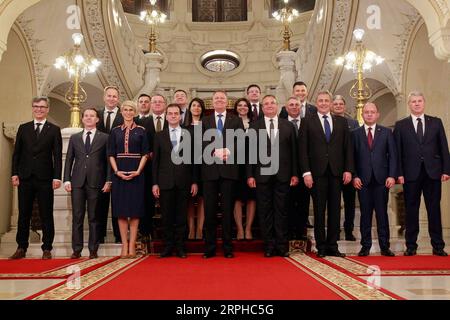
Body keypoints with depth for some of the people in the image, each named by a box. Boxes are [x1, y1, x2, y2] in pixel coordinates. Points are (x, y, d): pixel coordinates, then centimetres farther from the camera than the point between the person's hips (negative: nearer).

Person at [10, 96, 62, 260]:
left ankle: (47, 248, 11)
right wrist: (14, 173, 1)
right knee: (23, 214, 9)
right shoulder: (23, 128, 11)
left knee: (46, 215, 3)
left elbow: (57, 155, -1)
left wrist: (57, 177, -9)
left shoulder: (54, 130, 3)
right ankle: (21, 248, 18)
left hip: (45, 179, -2)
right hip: (25, 178, 3)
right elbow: (16, 153, 10)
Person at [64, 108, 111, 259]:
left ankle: (93, 250, 9)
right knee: (77, 217, 2)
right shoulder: (74, 138, 15)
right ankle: (76, 250, 10)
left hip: (96, 182, -2)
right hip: (77, 182, 2)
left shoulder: (104, 138, 7)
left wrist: (108, 181, -4)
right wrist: (67, 180, 3)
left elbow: (108, 160, 3)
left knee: (94, 217, 2)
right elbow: (69, 160, 12)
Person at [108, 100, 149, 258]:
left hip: (136, 173, -2)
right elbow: (111, 155, 6)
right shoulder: (115, 131, 10)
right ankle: (124, 245, 9)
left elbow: (145, 154, 1)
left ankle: (132, 245, 6)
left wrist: (138, 171, -12)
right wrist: (117, 171, -8)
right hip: (119, 173, 2)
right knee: (121, 211, 2)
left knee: (135, 210, 0)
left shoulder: (141, 131, 5)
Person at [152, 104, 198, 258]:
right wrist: (155, 183, 0)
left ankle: (180, 247, 14)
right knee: (166, 216, 4)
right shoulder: (159, 136, 8)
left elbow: (193, 159, 5)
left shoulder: (189, 134, 7)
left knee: (181, 216, 4)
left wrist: (194, 181, 0)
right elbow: (155, 160, 6)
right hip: (165, 181, 1)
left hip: (183, 182, 0)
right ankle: (168, 246, 15)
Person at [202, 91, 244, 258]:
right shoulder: (205, 121, 12)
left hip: (229, 169, 0)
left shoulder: (236, 121, 12)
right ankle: (209, 248, 10)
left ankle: (228, 248, 11)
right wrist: (216, 152, -15)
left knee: (228, 209, 4)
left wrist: (228, 151, -15)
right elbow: (202, 143, 1)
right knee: (210, 209, 2)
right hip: (210, 169, 1)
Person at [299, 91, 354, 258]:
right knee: (319, 210, 3)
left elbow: (348, 147, 9)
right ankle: (321, 247, 12)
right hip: (317, 172, -2)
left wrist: (348, 169, 0)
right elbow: (303, 149, -1)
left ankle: (332, 246, 15)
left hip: (336, 172, 3)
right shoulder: (307, 122, 5)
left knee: (335, 210, 6)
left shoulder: (341, 122, 12)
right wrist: (306, 172, -9)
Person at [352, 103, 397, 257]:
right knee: (365, 214, 4)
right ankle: (365, 246, 11)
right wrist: (355, 176, -6)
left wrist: (392, 175, -6)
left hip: (381, 179, 0)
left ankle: (384, 246, 12)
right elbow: (352, 157, 5)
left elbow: (392, 155, 5)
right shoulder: (355, 134, 8)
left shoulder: (386, 132, 9)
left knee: (382, 214, 4)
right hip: (363, 180, 0)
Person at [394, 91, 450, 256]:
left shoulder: (436, 122, 10)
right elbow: (397, 151, 2)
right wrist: (399, 173, -6)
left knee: (434, 209, 5)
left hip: (433, 173, 1)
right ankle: (411, 246, 12)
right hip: (411, 173, -1)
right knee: (411, 210, 4)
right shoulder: (401, 125, 6)